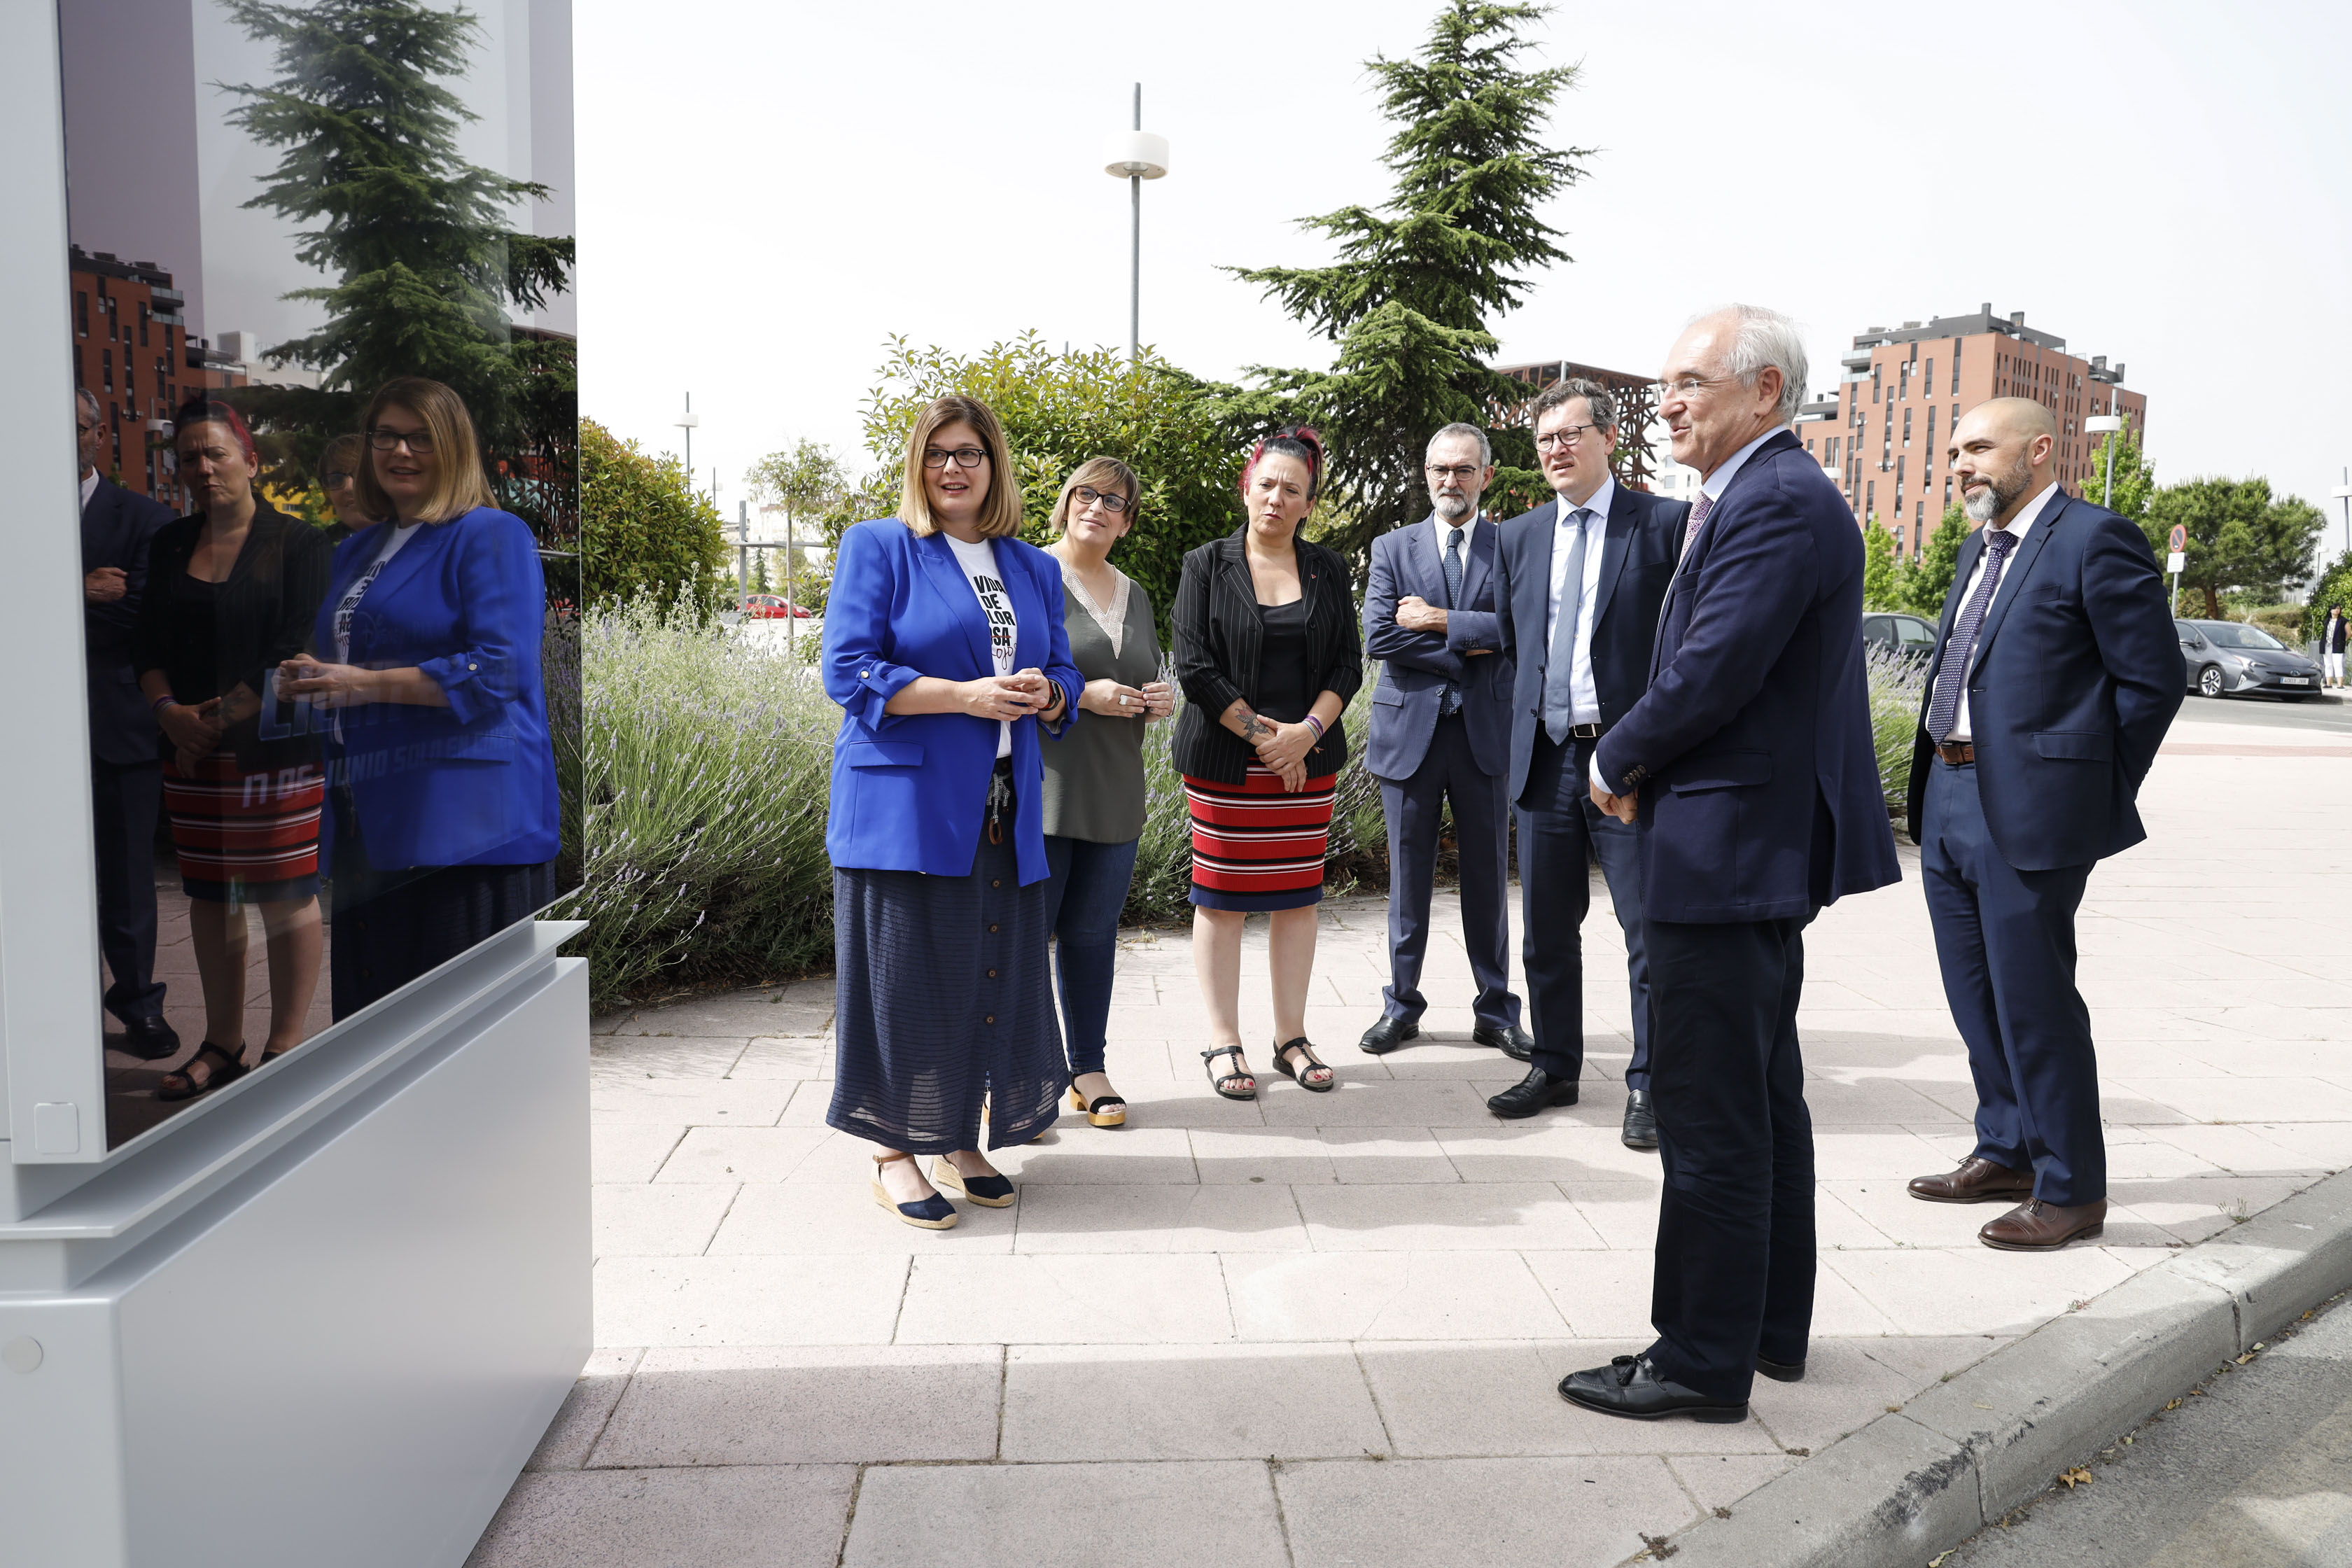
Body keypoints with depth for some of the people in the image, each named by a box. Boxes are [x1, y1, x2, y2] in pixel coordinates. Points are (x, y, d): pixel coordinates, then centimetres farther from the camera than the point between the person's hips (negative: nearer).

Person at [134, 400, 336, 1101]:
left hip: (277, 749, -5)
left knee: (286, 893, -2)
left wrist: (222, 716, -11)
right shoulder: (168, 545, 14)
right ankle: (222, 1043, 18)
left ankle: (287, 1044, 7)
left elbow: (296, 649, -10)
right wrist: (169, 712, -7)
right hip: (191, 753, 5)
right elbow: (148, 642, 11)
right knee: (208, 893, 9)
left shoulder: (298, 542, -2)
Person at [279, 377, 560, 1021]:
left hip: (465, 820, -7)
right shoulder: (355, 552, 23)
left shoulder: (493, 536, -3)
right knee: (370, 1009, 8)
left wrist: (365, 685, -12)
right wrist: (308, 683, 7)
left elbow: (498, 671, -14)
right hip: (368, 823, 8)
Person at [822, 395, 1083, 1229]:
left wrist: (1045, 692, -6)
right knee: (909, 975, -2)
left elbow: (1065, 675, 19)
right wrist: (967, 696, -17)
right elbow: (849, 672, -7)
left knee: (997, 973, 6)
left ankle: (960, 1143, 21)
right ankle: (897, 1152, 11)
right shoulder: (878, 547, 1)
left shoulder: (1035, 568, 17)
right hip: (906, 805, -5)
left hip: (1006, 809, 5)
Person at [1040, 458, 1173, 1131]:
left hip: (1113, 793, 6)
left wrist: (1161, 698, 4)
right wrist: (1082, 694, -17)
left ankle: (1088, 1068, 21)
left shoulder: (1134, 594, 18)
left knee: (1094, 931, 10)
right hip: (1040, 788, -6)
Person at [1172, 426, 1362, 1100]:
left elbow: (1348, 664, 4)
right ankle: (1223, 1042, 10)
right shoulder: (1208, 565, 0)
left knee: (1297, 896, 7)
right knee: (1222, 897, 1)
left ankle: (1292, 1038, 17)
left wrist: (1307, 731, -11)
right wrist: (1262, 735, -11)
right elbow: (1195, 668, -7)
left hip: (1309, 760, 3)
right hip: (1226, 762, -3)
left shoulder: (1328, 571, 9)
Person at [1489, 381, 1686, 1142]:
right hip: (1545, 757, 5)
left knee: (1651, 930, 1)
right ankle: (1555, 1069, 27)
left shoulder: (1669, 524, -3)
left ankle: (1649, 1086, 13)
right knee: (1547, 930, 12)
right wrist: (1530, 723, 11)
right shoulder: (1518, 538, 12)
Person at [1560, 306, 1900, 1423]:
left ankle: (1704, 1361, 10)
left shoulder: (1777, 503, -18)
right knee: (1763, 1101, 18)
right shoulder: (1764, 494, 16)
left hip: (1728, 852, -11)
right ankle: (1773, 1326, 32)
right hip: (1762, 845, 11)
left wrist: (1616, 762, -8)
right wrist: (1645, 769, 4)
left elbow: (1711, 673, -24)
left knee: (1707, 1115, -2)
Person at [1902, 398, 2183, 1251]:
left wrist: (2096, 795, -6)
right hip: (1950, 800, 9)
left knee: (2032, 1000, -1)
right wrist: (1937, 779, 11)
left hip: (2028, 811, -8)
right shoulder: (1981, 547, 16)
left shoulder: (2095, 540, -10)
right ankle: (2006, 1153, 31)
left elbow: (2153, 680, -10)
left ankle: (2071, 1188, 13)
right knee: (1976, 996, 16)